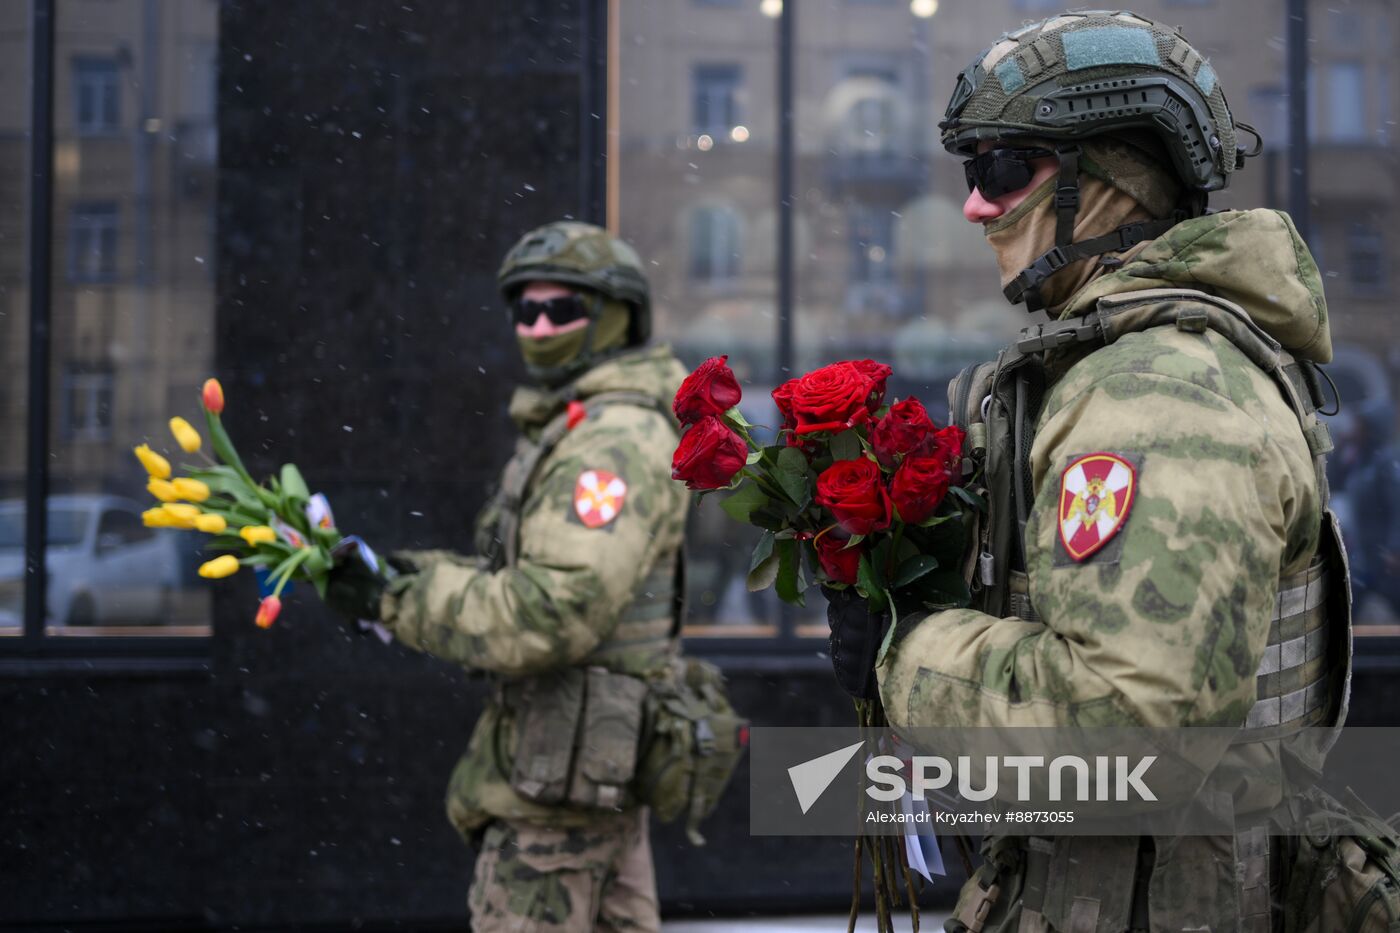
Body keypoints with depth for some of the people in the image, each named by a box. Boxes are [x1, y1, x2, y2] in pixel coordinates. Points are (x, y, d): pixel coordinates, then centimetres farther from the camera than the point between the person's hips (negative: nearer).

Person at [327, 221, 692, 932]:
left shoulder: (617, 440, -17)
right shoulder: (573, 430, 18)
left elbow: (551, 616, -27)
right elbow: (510, 578, 19)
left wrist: (396, 600, -20)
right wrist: (406, 569, 2)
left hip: (562, 768, -11)